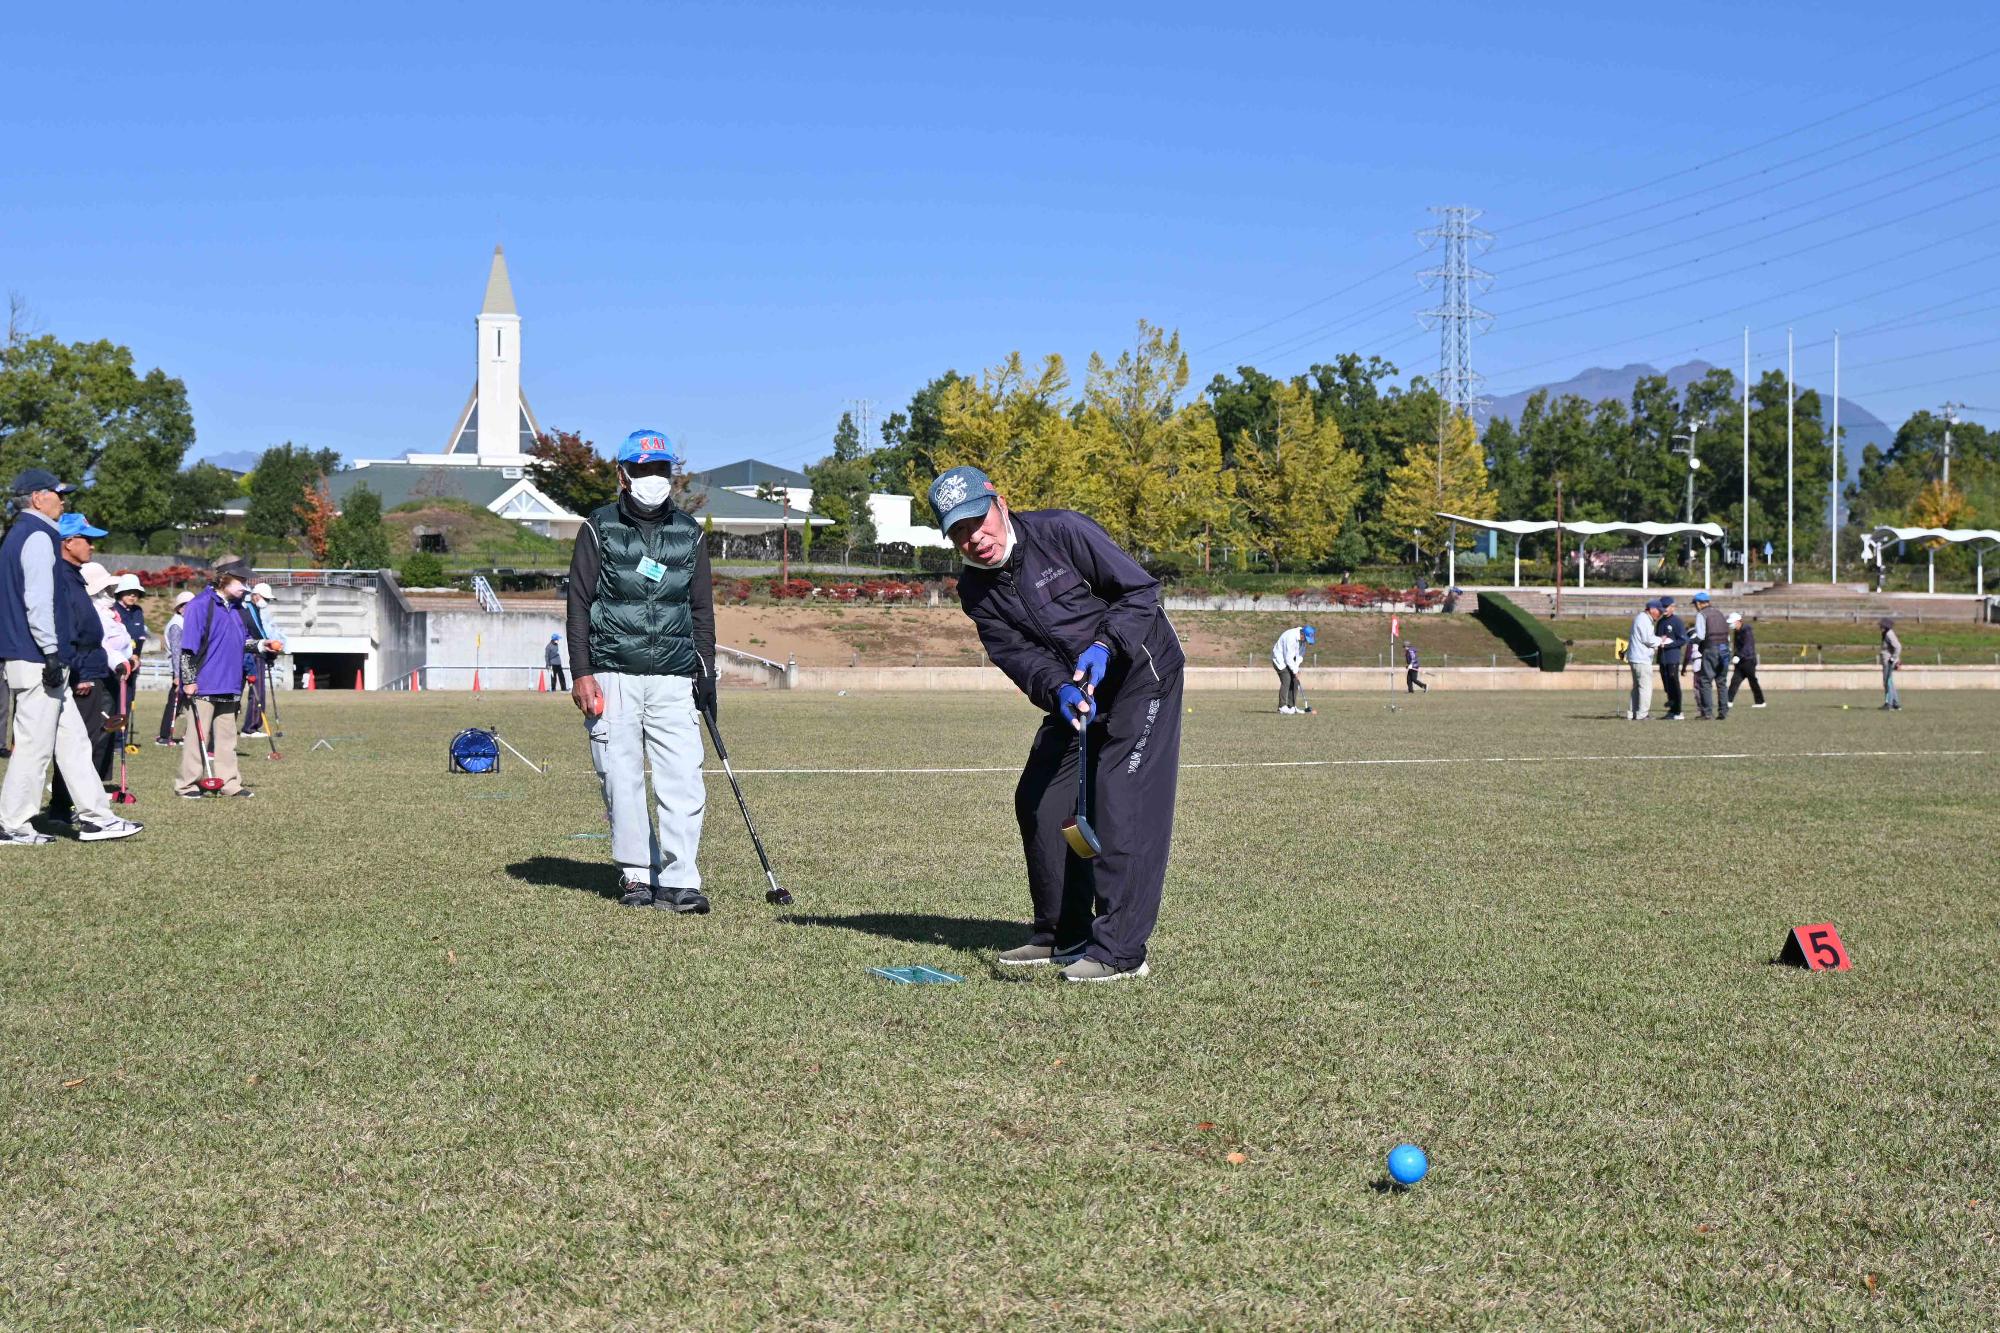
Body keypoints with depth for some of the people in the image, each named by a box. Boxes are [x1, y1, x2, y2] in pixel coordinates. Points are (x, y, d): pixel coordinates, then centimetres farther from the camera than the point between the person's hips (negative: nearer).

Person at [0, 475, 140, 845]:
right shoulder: (38, 536, -12)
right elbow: (38, 600, -20)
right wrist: (51, 653, -22)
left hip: (42, 663, 11)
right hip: (37, 661, -11)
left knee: (72, 738, 10)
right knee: (34, 744, -5)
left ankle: (93, 816, 11)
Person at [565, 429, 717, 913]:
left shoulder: (689, 533, 13)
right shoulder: (599, 529, 5)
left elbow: (702, 610, 17)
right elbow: (579, 603, 3)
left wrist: (706, 674, 10)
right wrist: (581, 672, -6)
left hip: (674, 679, 2)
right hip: (612, 677, -2)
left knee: (683, 780, -8)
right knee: (621, 780, 0)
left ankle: (678, 881, -8)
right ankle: (636, 874, 12)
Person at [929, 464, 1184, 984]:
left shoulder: (1062, 531, -19)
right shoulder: (975, 589, -3)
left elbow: (1141, 589, -16)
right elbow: (1016, 654, -11)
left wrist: (1104, 645, -29)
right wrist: (1059, 691, -30)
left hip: (1141, 673, -7)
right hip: (1073, 693, 7)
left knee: (1122, 807, -16)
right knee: (1038, 801, 7)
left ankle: (1119, 950, -15)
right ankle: (1061, 934, 22)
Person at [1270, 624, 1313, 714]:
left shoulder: (1302, 638, -5)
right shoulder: (1291, 638, -32)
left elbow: (1301, 653, 3)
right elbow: (1288, 658, -28)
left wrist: (1296, 667, -10)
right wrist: (1295, 671, -20)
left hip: (1289, 659, 9)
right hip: (1280, 659, -9)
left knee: (1294, 681, 2)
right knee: (1286, 681, -17)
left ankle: (1291, 706, 6)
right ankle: (1282, 707, -13)